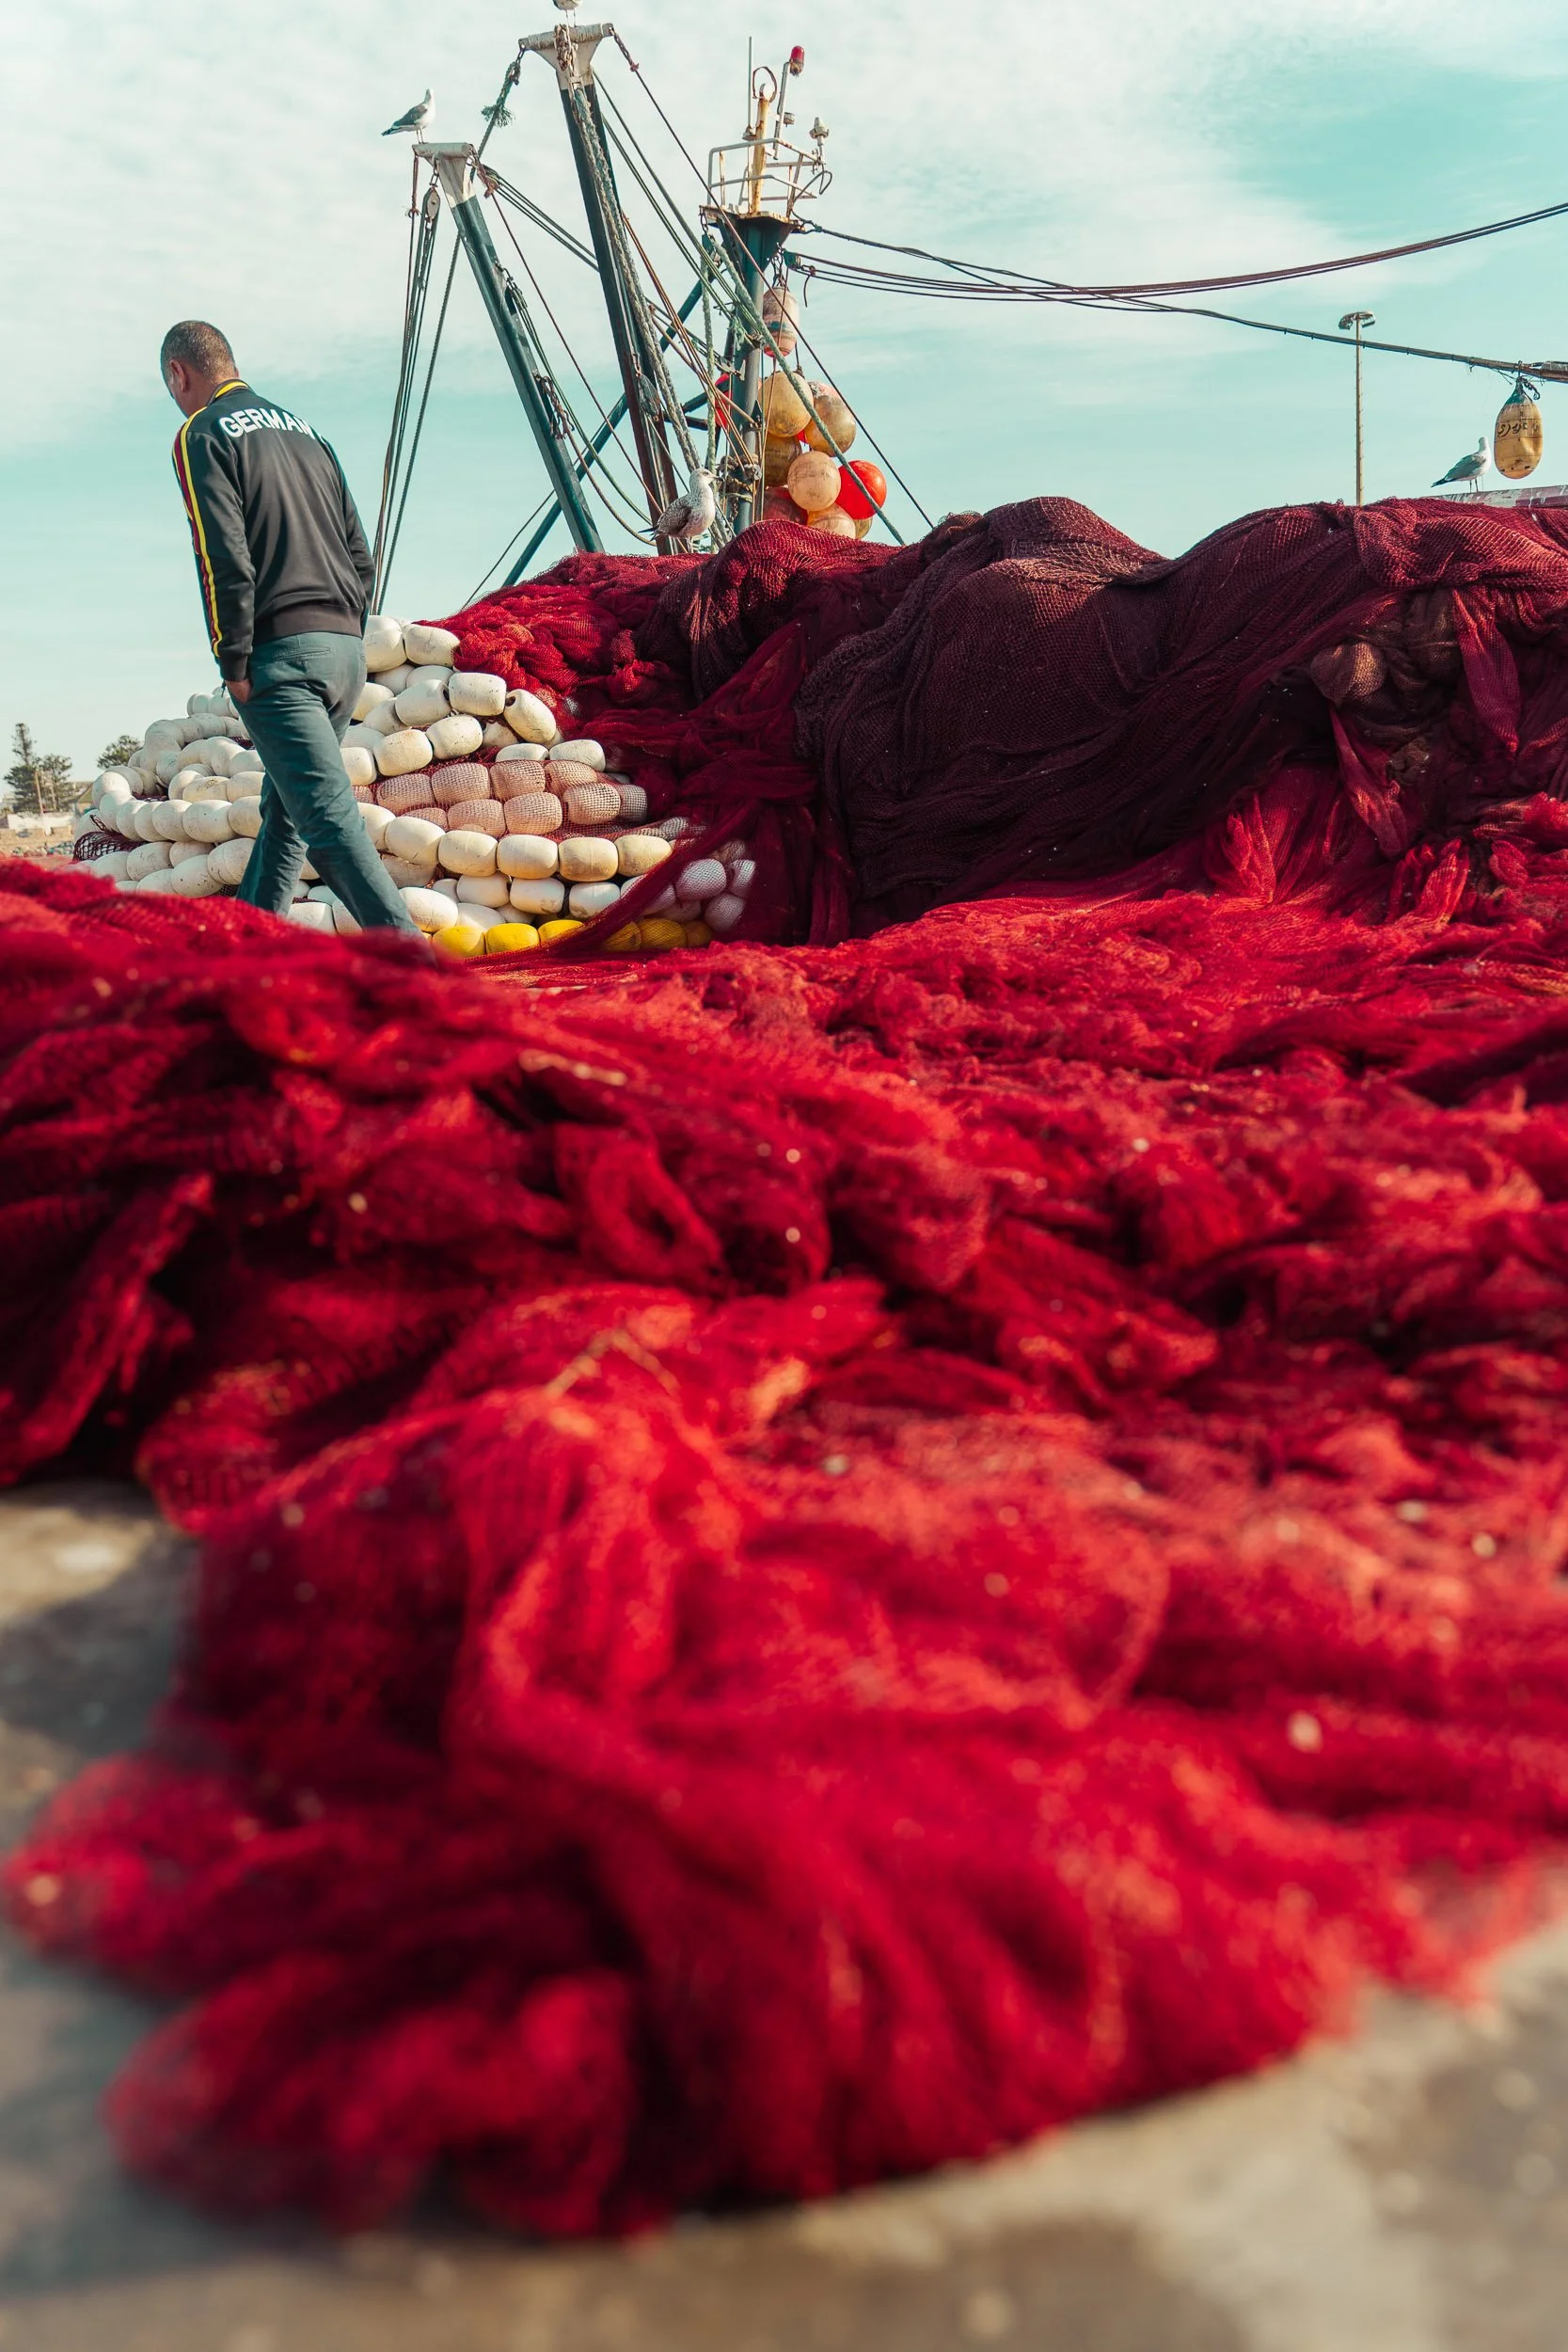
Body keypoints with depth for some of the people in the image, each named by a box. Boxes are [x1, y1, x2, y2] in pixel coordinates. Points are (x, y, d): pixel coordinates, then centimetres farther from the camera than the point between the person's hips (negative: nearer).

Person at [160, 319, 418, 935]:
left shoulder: (201, 434, 0)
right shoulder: (303, 429, 22)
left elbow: (223, 558, -12)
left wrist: (234, 664, -10)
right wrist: (348, 640, 20)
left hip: (280, 652, -8)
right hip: (346, 644, 8)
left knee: (327, 814, -14)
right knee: (284, 808, 17)